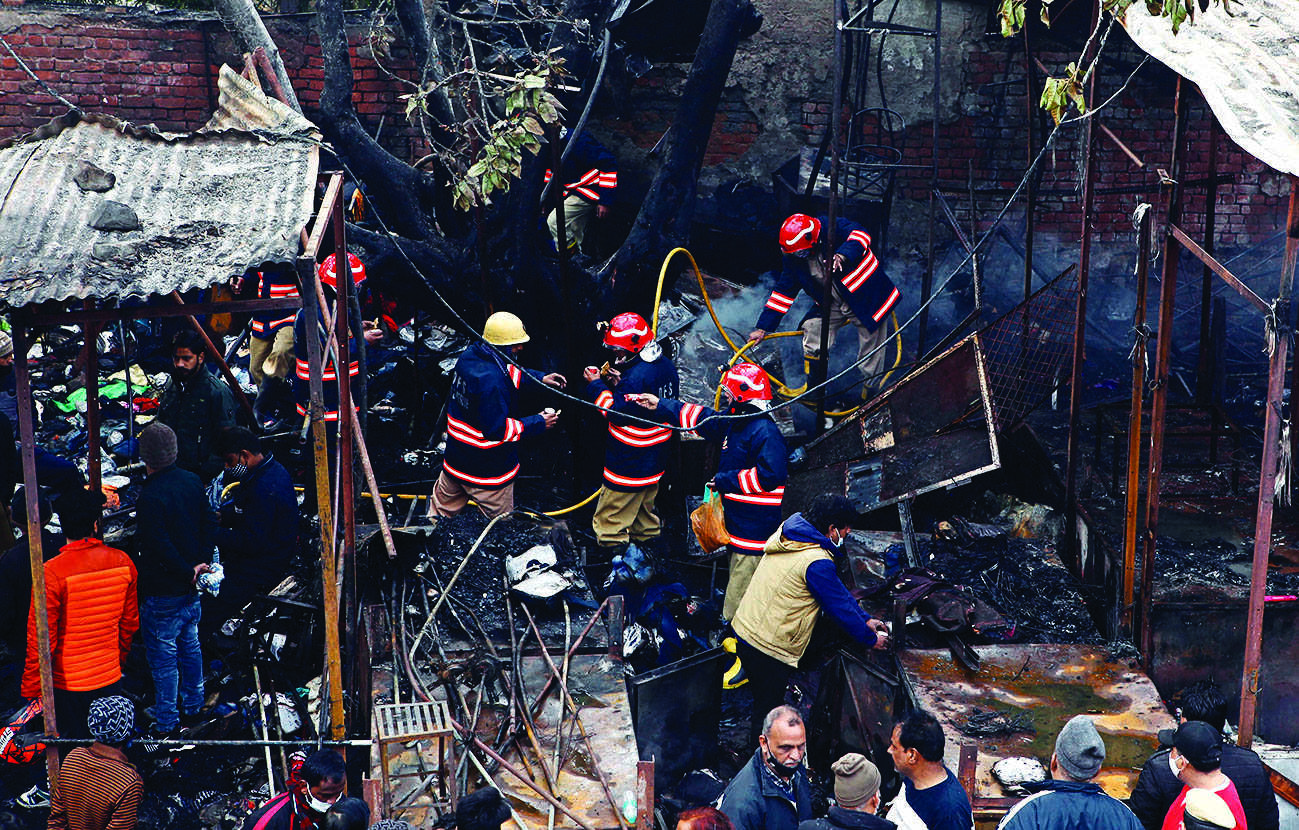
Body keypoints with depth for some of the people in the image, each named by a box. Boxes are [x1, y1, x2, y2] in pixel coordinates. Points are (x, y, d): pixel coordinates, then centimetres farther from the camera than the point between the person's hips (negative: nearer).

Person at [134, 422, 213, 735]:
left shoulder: (150, 497, -25)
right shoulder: (193, 481, -1)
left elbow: (160, 546, -24)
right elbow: (207, 524, 5)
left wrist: (188, 571, -12)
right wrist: (203, 562, 3)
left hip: (162, 594, -7)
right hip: (191, 590, 8)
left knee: (163, 657, 5)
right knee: (190, 646, 22)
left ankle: (166, 722, 15)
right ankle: (193, 704, 36)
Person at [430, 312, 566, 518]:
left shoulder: (470, 355, -4)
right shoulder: (491, 381, -32)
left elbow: (510, 372, 14)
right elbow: (497, 429, -27)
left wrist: (540, 378, 6)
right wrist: (538, 423, -19)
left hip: (455, 455, 8)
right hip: (487, 469, -8)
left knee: (443, 508, 24)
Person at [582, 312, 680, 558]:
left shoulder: (636, 376, -27)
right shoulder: (666, 365, 2)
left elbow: (618, 413, -22)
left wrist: (596, 385, -14)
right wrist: (620, 384, 3)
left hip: (629, 461, -9)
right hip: (655, 455, 10)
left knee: (612, 511, 1)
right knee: (644, 503, 25)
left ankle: (614, 547, 5)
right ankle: (645, 538, 37)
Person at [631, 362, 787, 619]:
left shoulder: (765, 431, -20)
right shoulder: (734, 420, 10)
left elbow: (770, 475, -29)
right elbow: (701, 419, 22)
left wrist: (726, 480, -19)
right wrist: (661, 405, 22)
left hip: (755, 528, -10)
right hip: (738, 521, 10)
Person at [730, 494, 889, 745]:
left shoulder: (789, 533, 8)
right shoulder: (817, 562, -22)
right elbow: (839, 606, -11)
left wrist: (865, 619, 19)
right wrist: (871, 639, 6)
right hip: (768, 648, -10)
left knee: (764, 704, 23)